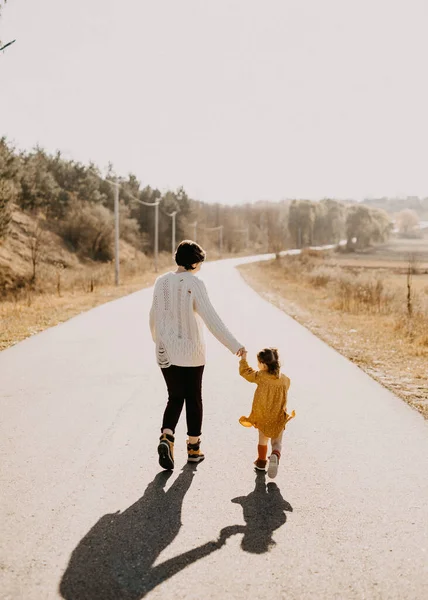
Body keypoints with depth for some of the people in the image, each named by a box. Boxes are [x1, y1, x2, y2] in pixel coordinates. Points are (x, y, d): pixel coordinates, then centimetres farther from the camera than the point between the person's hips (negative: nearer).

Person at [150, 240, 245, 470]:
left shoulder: (161, 282, -1)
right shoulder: (194, 285, -15)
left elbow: (154, 316, 8)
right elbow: (211, 319, -22)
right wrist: (234, 345, -22)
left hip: (166, 352, 4)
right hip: (191, 352, -3)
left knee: (175, 398, 14)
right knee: (193, 399, 12)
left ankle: (166, 438, -9)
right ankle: (193, 448, 22)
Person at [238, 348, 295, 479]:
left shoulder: (261, 376, -14)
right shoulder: (285, 380, -7)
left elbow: (245, 372, 1)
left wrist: (243, 358, 13)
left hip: (262, 416, -1)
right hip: (279, 417, 1)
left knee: (263, 440, 20)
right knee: (277, 442, 11)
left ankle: (262, 462, 31)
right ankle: (275, 455, -16)